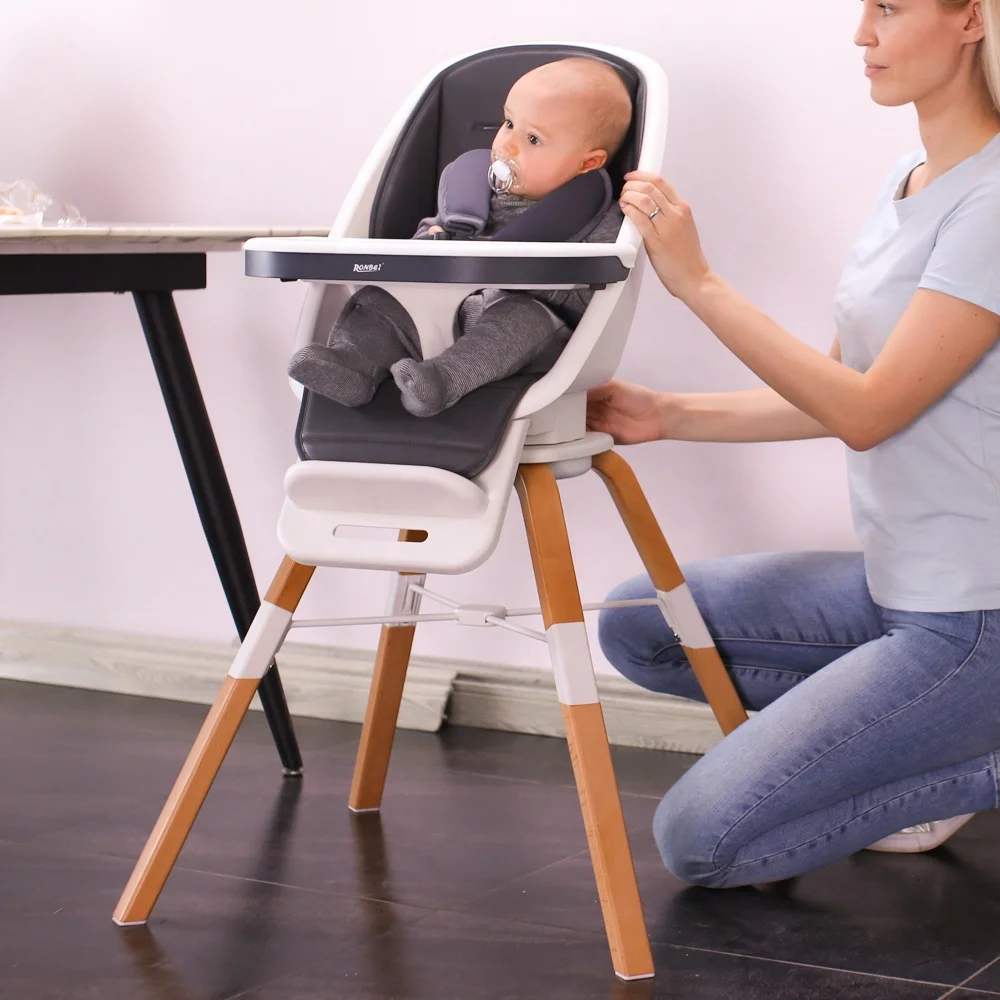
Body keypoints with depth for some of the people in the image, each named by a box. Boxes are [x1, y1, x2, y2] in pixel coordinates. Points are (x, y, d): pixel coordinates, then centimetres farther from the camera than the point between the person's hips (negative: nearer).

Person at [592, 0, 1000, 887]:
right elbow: (833, 401, 13)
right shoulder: (905, 189, 10)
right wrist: (666, 416, 4)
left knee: (701, 840, -12)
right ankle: (928, 738, 7)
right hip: (895, 584, 9)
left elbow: (868, 411, -20)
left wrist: (698, 282, -20)